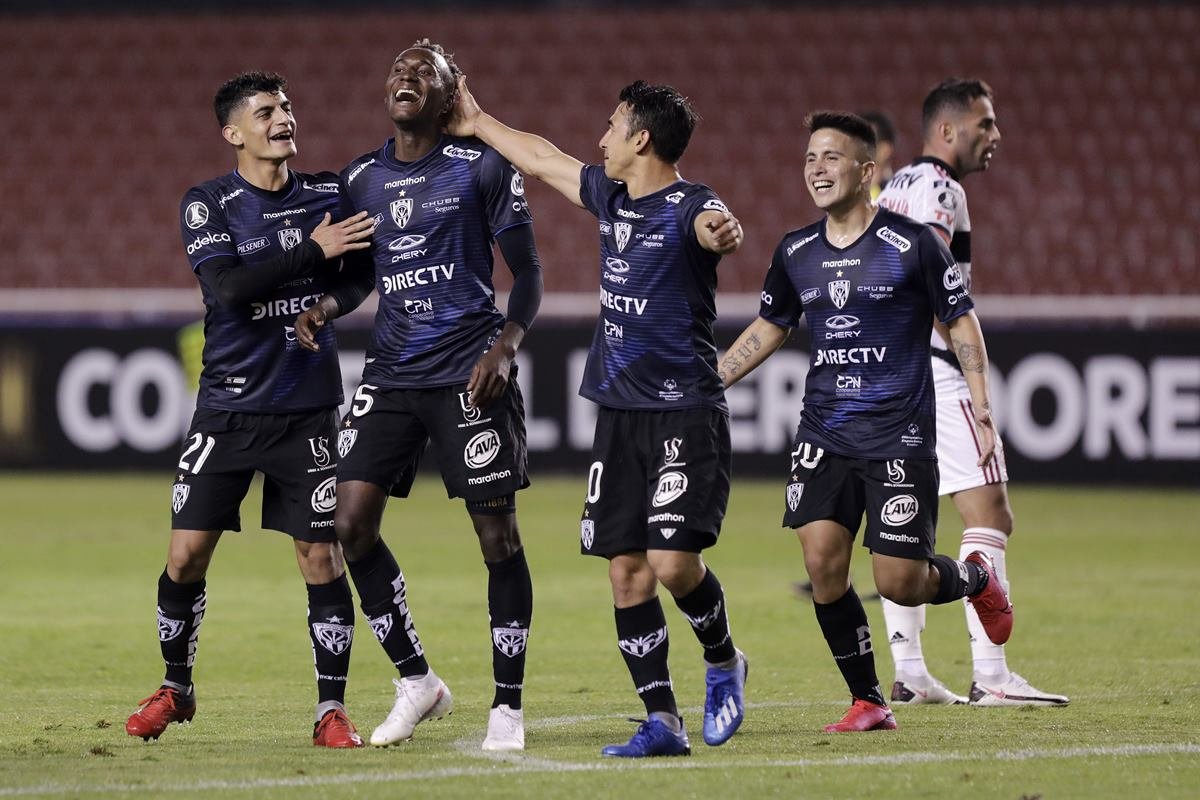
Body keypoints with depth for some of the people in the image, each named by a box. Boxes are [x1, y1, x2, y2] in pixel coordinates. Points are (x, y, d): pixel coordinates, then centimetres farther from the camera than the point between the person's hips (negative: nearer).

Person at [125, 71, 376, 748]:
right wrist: (314, 250, -21)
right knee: (186, 555, -2)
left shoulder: (328, 195, 5)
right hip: (228, 407, -1)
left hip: (307, 410, 1)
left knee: (322, 557, -3)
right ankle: (176, 688, 20)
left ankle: (332, 709, 5)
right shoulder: (208, 204, -3)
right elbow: (229, 286, -18)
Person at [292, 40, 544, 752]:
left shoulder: (482, 167, -3)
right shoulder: (361, 178, 11)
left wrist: (506, 346, -15)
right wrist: (325, 306, 0)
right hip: (391, 372, 5)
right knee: (352, 523, -6)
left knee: (498, 533, -4)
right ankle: (416, 681, 10)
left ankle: (508, 706, 6)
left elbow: (528, 271, -1)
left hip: (470, 372, -5)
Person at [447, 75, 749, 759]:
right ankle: (663, 722, 5)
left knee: (673, 561, -17)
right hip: (619, 413, 8)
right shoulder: (610, 196, 11)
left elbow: (714, 226, -37)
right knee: (626, 569, 2)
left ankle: (724, 663, 13)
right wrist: (477, 125, 37)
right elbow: (543, 158, 27)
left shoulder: (689, 207, -13)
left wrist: (723, 234, -60)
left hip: (684, 415, -8)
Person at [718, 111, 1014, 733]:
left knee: (900, 583, -9)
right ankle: (869, 703, 5)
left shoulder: (911, 244, -7)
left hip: (899, 436, -4)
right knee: (822, 564, -10)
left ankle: (975, 577, 27)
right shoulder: (795, 253, 7)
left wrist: (981, 408, -6)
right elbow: (769, 328, 22)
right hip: (823, 435, 4)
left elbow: (961, 321, 1)